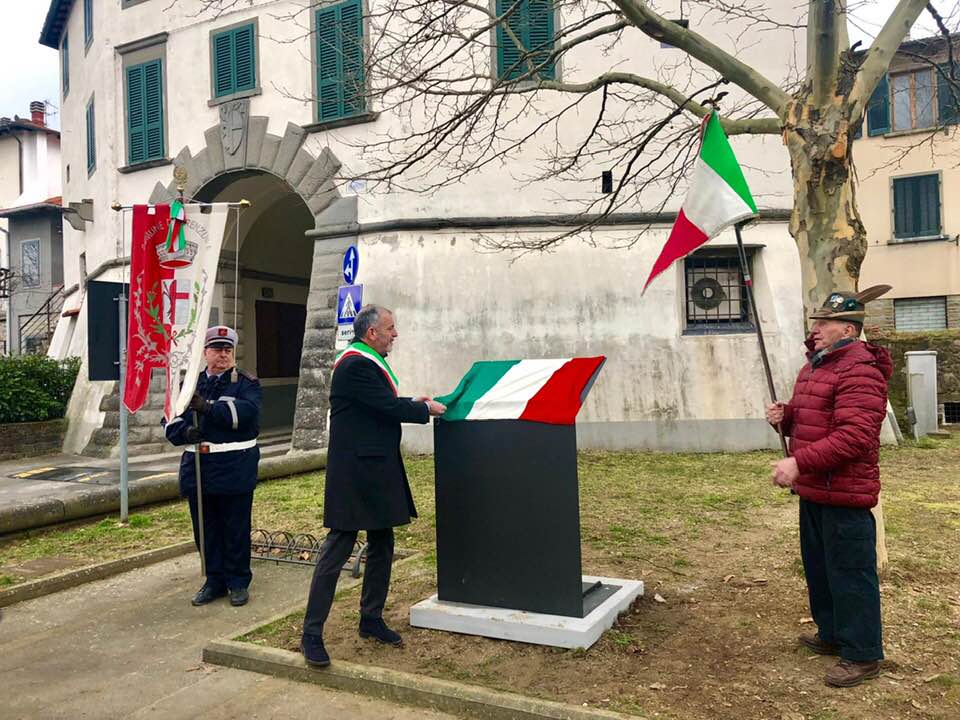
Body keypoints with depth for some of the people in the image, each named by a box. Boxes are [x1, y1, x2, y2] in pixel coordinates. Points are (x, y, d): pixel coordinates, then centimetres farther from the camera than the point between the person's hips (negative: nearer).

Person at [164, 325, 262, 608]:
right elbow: (171, 425, 9)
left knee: (236, 529, 5)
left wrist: (209, 407, -25)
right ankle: (215, 580, 27)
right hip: (198, 468, 4)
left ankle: (238, 582, 20)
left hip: (235, 469, -4)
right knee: (206, 530, 12)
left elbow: (247, 412, -19)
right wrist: (186, 432, -14)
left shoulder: (246, 383, 0)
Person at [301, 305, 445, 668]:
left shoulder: (369, 362, 16)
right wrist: (425, 410, -5)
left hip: (378, 470, 11)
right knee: (337, 549, -4)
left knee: (382, 545, 15)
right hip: (355, 471, -11)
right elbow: (388, 408, -19)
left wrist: (412, 403, 9)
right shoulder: (355, 365, -17)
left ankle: (371, 619, 28)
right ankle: (311, 634, 5)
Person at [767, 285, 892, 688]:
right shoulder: (816, 365, 14)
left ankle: (862, 656, 15)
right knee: (818, 566, 21)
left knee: (850, 572, 1)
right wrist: (784, 416, 2)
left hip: (844, 495, -10)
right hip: (813, 490, 10)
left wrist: (799, 463, -31)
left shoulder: (859, 372, -19)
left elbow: (853, 437, -29)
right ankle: (832, 635, 37)